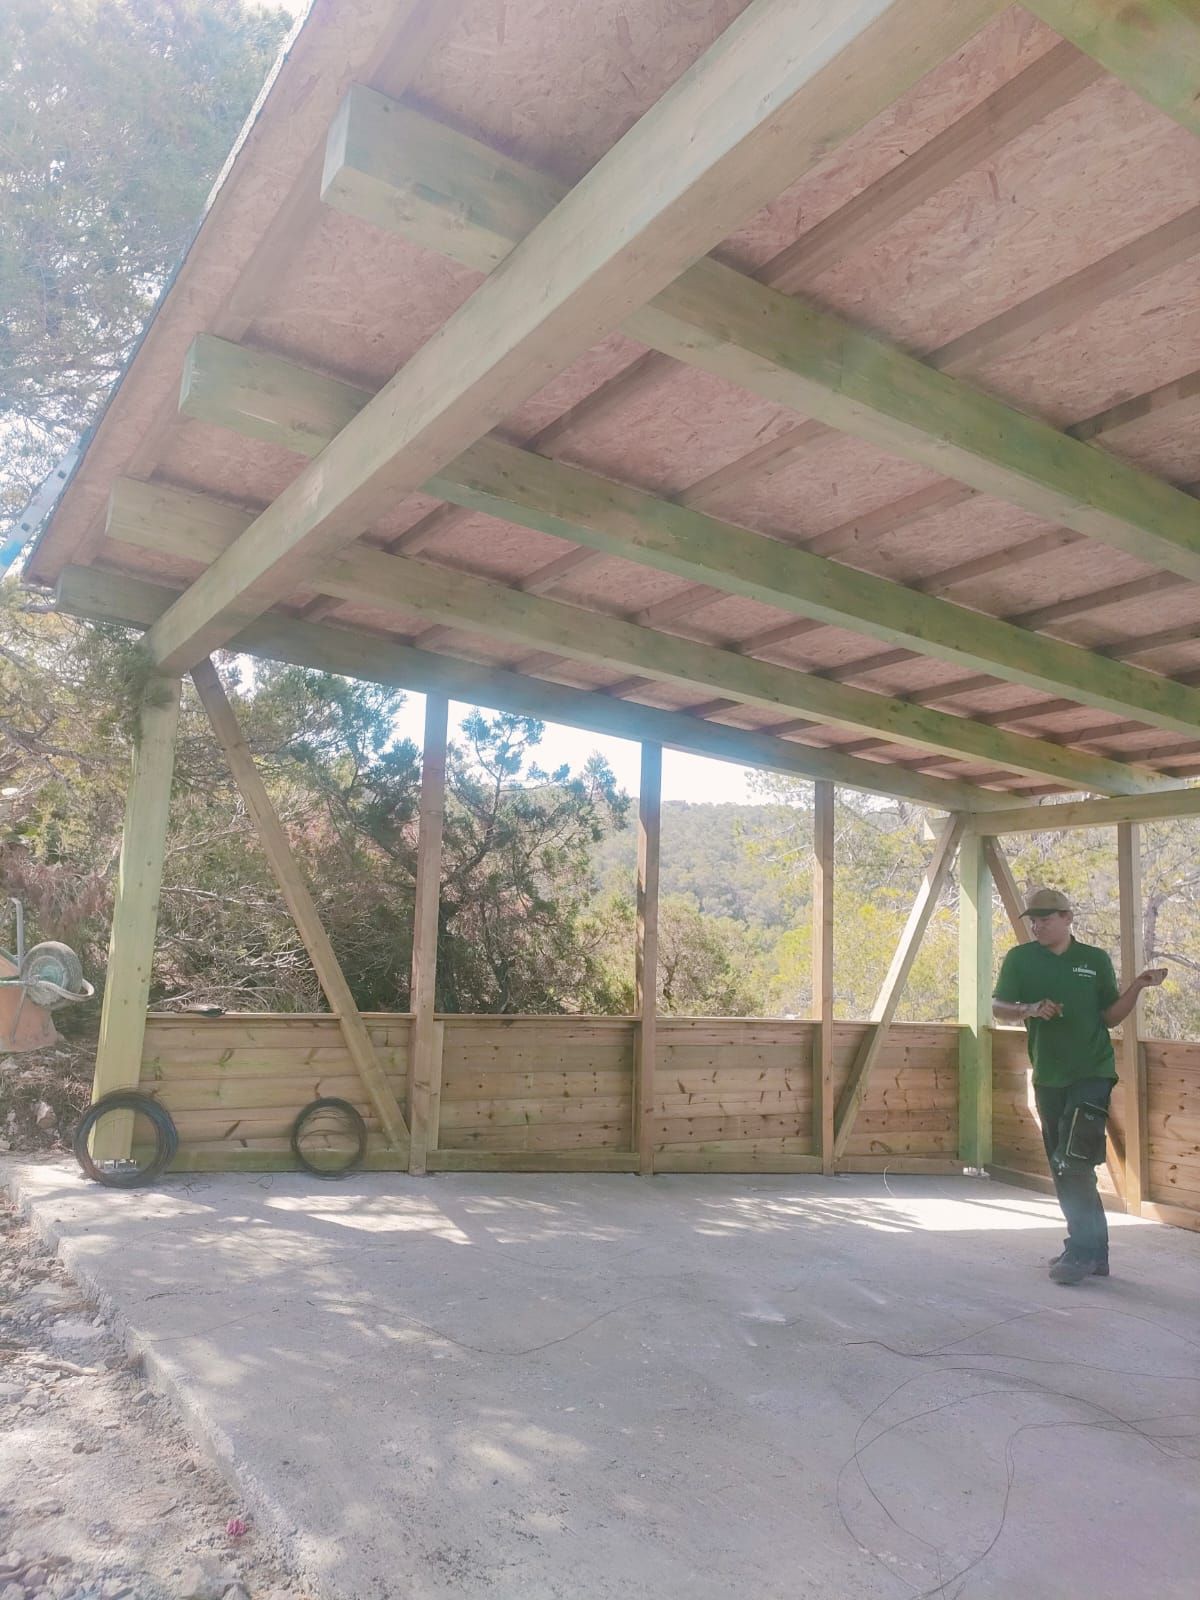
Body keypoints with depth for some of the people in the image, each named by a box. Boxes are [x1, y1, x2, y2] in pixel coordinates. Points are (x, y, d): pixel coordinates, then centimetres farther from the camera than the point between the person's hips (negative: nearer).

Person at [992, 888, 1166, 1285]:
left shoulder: (1096, 960, 3)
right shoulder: (1020, 959, 4)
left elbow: (1110, 1016, 6)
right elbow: (998, 1008, -1)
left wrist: (1137, 987, -9)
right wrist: (1031, 1009, -19)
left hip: (1092, 1073, -3)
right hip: (1048, 1077, 3)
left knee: (1075, 1162, -13)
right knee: (1062, 1168, 9)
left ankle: (1084, 1250, -5)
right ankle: (1091, 1250, 22)